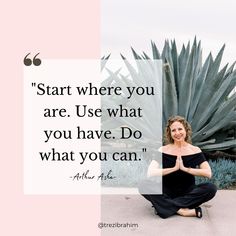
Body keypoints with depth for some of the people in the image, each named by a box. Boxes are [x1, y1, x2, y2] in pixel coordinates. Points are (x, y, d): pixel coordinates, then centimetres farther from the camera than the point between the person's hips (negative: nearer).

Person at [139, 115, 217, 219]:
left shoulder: (195, 151, 0)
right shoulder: (163, 150, -3)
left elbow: (208, 173, -12)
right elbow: (150, 173, -17)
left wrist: (185, 168, -18)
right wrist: (174, 168, -20)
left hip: (188, 193, 1)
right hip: (166, 193, -1)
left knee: (211, 188, -26)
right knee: (144, 185, -27)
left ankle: (165, 206, -23)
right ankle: (182, 210, -28)